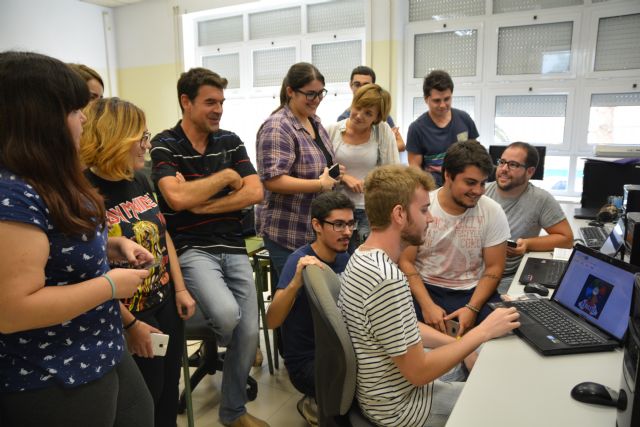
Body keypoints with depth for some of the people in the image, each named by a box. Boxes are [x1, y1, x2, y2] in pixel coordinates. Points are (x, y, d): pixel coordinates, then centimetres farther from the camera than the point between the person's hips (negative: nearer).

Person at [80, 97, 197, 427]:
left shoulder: (140, 180, 2)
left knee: (170, 391, 22)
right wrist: (130, 325, -17)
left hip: (165, 303, 7)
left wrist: (180, 288, 7)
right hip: (130, 315, -6)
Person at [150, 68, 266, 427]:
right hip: (192, 249, -4)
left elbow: (255, 192, -1)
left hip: (235, 249, 5)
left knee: (249, 333, 0)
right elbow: (178, 198, -19)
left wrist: (203, 204, -10)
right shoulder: (165, 145, -4)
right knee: (227, 313, -29)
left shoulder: (230, 141, 8)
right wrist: (226, 175, -8)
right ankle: (218, 347, 14)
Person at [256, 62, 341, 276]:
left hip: (318, 230, 8)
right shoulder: (277, 128, -17)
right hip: (287, 233, -8)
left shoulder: (314, 121, 10)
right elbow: (273, 180, -26)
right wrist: (320, 184, -22)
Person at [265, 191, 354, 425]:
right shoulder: (300, 260, -21)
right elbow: (272, 321, -31)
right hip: (306, 362, -7)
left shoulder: (343, 257, -1)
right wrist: (296, 282, -48)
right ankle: (315, 405, 3)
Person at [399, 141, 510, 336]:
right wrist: (427, 305, -19)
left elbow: (494, 268, -1)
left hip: (473, 292, 2)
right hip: (425, 288, -1)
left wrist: (472, 308, -16)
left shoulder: (493, 212, -5)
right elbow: (405, 261, -6)